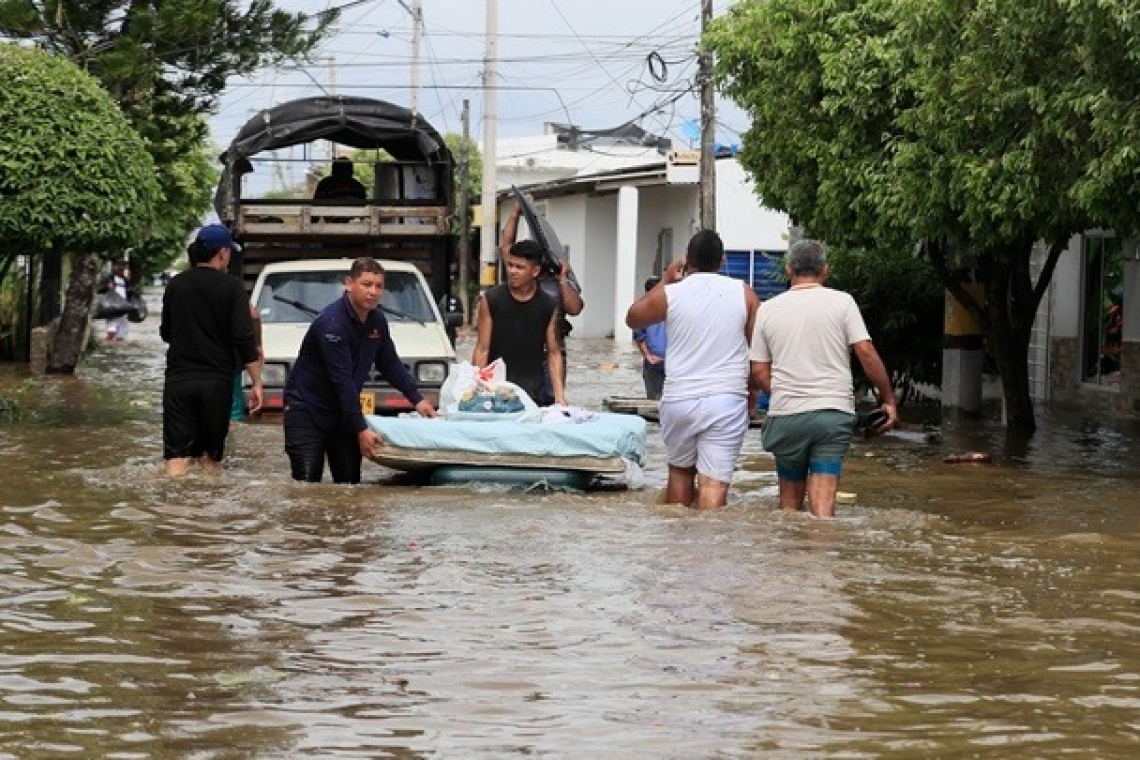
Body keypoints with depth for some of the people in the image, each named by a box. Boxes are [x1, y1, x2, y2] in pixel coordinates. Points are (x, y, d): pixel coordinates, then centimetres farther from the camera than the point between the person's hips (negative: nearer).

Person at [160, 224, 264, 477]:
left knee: (177, 458, -4)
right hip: (217, 381, -2)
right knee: (212, 457, 13)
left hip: (178, 380, 2)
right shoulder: (231, 288, -5)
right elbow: (244, 339, -11)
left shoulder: (175, 285, 6)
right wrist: (256, 383, -6)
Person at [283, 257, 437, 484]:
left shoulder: (377, 321, 4)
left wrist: (417, 399, 10)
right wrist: (361, 430, -26)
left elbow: (390, 365, 18)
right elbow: (342, 380, -25)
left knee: (349, 483, 4)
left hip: (342, 411, 8)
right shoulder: (332, 323, -23)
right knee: (308, 483, -13)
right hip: (306, 411, -8)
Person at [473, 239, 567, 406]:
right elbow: (482, 350, -1)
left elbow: (553, 353, 6)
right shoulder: (491, 300, -1)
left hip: (532, 393, 1)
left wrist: (559, 394, -5)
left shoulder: (548, 306, 3)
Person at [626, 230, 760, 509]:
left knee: (680, 470, 21)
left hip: (679, 400, 1)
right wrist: (753, 389, 19)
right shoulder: (743, 293, 1)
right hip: (727, 400, -1)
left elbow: (633, 318, 17)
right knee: (714, 482, -5)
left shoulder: (669, 294, -1)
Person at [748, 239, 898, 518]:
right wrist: (888, 399, 3)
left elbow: (758, 371, 5)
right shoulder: (842, 302, 0)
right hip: (834, 411, -2)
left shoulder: (768, 309, 7)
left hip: (785, 415, 2)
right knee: (823, 501, -7)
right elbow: (866, 352, -5)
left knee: (790, 497, 14)